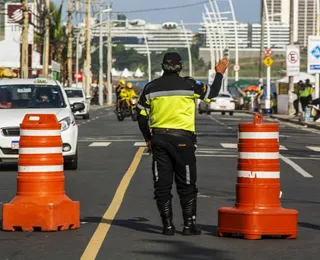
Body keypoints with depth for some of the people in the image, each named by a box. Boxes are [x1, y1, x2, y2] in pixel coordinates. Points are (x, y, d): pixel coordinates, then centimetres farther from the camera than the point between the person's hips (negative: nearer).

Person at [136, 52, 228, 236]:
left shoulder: (151, 88, 4)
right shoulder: (189, 85, -4)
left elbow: (141, 116, 7)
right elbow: (212, 92, 9)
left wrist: (148, 138, 20)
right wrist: (220, 74, 26)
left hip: (159, 139, 2)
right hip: (182, 139, -2)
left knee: (162, 185, 6)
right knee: (187, 185, 6)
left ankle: (168, 225, 5)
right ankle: (189, 224, 6)